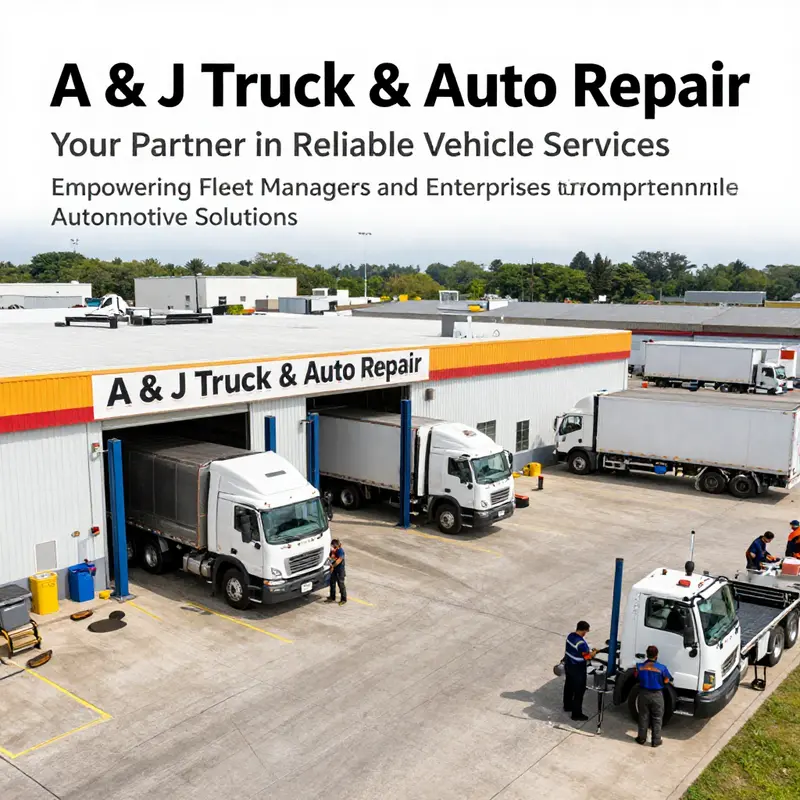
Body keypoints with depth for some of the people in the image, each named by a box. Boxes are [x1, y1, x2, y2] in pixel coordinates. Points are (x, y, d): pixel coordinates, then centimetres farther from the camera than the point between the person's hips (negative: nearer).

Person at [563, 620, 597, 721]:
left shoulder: (570, 636, -3)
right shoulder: (581, 642, -30)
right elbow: (587, 656, -23)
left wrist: (588, 651, 16)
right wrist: (594, 652, -2)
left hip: (568, 665, 9)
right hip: (578, 670, -9)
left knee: (568, 686, 24)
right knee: (579, 691, 4)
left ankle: (567, 706, 41)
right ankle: (577, 714, 12)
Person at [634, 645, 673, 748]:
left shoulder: (640, 666, -13)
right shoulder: (662, 668, -19)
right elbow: (666, 681, -5)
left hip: (644, 694, 2)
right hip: (657, 695, -2)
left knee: (643, 717, 16)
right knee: (657, 719, 13)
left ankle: (642, 738, 27)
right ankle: (656, 741, 20)